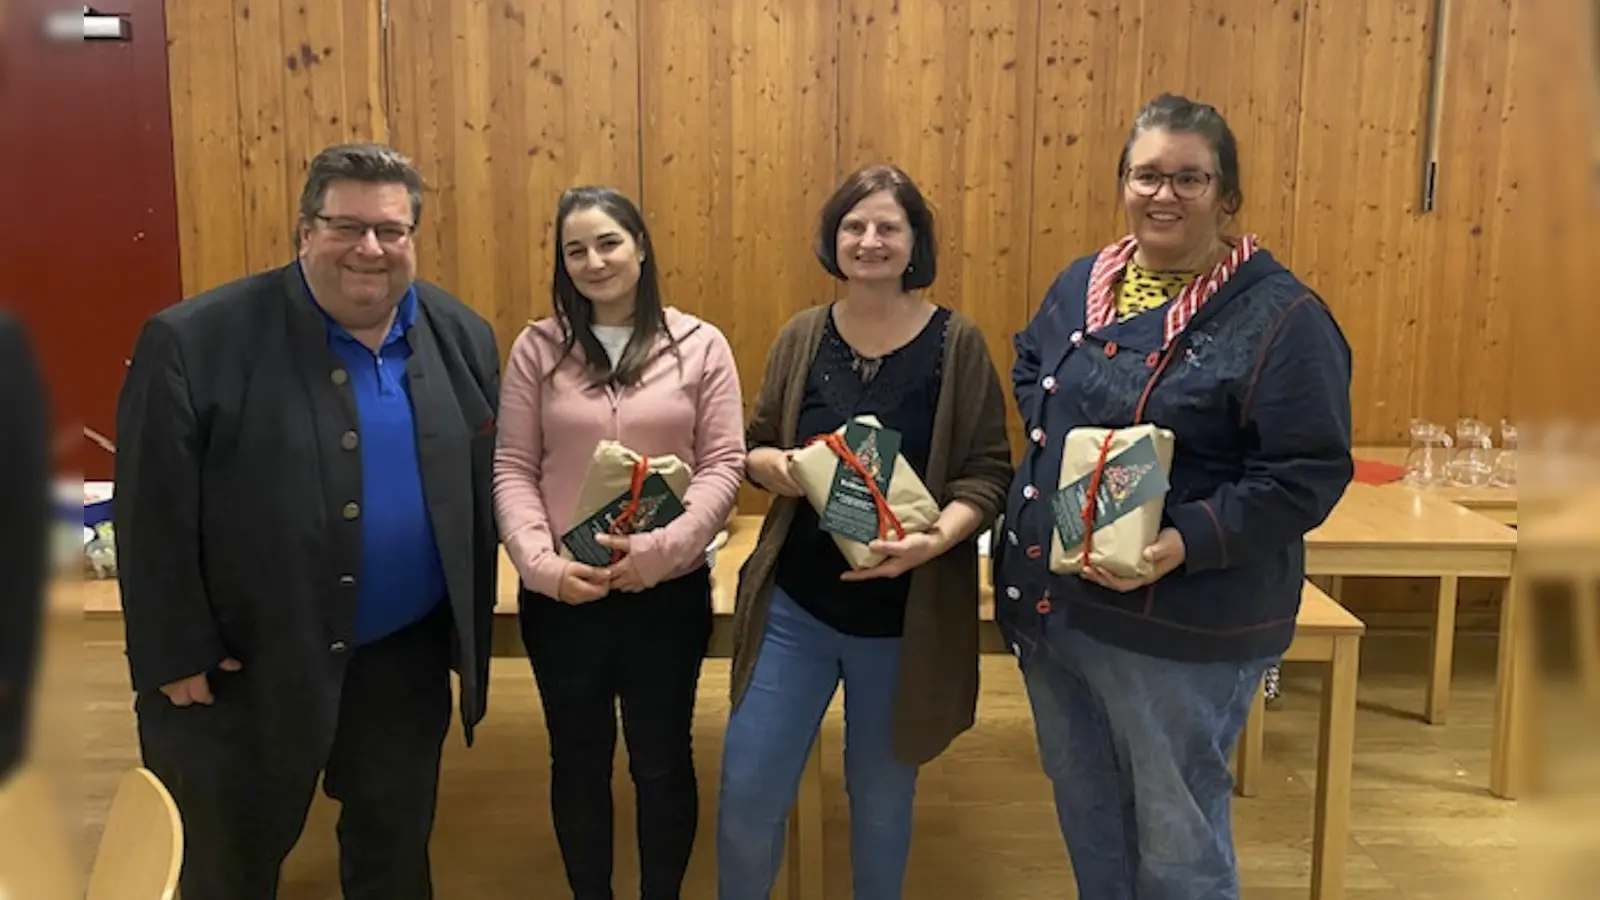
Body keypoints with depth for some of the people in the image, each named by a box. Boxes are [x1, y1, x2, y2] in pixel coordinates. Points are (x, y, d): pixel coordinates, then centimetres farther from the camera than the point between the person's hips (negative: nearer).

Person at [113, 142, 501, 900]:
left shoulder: (461, 337, 0)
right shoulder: (194, 343, -15)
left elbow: (484, 489, 5)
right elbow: (152, 517, -13)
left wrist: (472, 628, 4)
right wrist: (178, 660, -12)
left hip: (406, 658, 4)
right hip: (243, 671, -3)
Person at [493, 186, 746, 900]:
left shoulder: (700, 346, -1)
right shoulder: (538, 348, 1)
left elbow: (723, 465, -4)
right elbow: (512, 469, -1)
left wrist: (660, 548, -18)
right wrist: (542, 563, -15)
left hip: (669, 591, -1)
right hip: (561, 594, 1)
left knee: (662, 760, 13)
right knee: (578, 760, 16)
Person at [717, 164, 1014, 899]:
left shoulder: (956, 342, -7)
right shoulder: (802, 336, 0)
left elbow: (988, 473, -7)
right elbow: (753, 447, 9)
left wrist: (936, 540, -26)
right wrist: (773, 465, -15)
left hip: (906, 616, -2)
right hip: (794, 603, 2)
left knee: (882, 798, 16)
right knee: (747, 793, 4)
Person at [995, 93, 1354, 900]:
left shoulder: (1279, 315, -13)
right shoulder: (1082, 282, 7)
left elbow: (1307, 474, -15)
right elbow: (1029, 368, 24)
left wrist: (1189, 542, -27)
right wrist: (1053, 427, 2)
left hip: (1182, 628, -6)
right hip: (1048, 603, 6)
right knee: (1087, 821, 22)